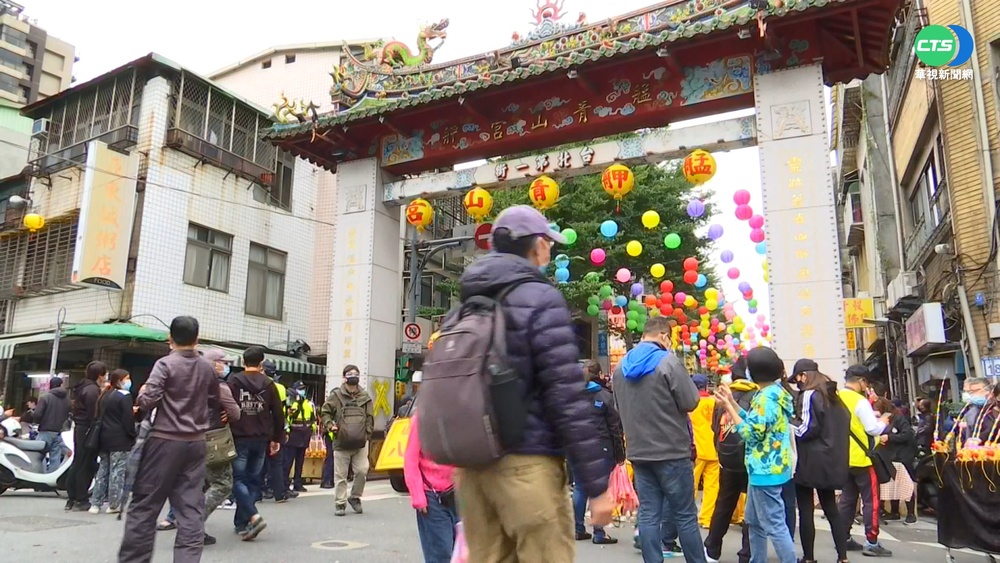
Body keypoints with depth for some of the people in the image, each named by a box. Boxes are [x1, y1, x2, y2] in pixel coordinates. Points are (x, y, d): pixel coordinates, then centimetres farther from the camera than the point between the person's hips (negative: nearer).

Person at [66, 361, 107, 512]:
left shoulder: (83, 387, 15)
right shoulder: (93, 390, -16)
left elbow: (74, 407, 17)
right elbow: (93, 413, -21)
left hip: (79, 428, 10)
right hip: (88, 430, -10)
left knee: (77, 463, 13)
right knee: (86, 465, -4)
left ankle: (72, 499, 18)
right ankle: (81, 500, 1)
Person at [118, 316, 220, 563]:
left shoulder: (165, 364, -9)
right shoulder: (206, 367, 7)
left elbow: (148, 400, -18)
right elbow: (216, 393, 25)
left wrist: (141, 395, 3)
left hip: (166, 441, -4)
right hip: (196, 442, 4)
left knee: (144, 504, 6)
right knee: (191, 507, 3)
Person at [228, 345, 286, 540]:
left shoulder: (233, 382, -4)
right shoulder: (269, 384, 6)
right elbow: (278, 414, 7)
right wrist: (277, 439, 15)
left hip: (239, 438, -3)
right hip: (261, 439, 3)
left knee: (238, 479, 1)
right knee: (253, 480, 12)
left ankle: (253, 516, -15)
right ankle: (241, 523, 15)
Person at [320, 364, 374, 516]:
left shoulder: (365, 396, 6)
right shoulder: (336, 395, 0)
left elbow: (370, 417, 9)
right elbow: (325, 412, 6)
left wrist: (367, 434, 0)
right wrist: (330, 425, -9)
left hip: (360, 443, 1)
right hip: (341, 443, -1)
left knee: (362, 471, -5)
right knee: (340, 475, 4)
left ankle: (355, 497, 18)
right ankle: (340, 504, 15)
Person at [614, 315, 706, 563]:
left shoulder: (621, 367, 9)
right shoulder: (668, 361, -12)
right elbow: (691, 402, -10)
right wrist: (672, 401, 8)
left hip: (639, 452, 6)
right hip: (672, 452, -5)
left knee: (648, 515, 7)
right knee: (685, 515, 5)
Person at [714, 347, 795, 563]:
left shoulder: (767, 397, -20)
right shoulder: (776, 393, 11)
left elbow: (750, 433, -21)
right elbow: (756, 423, 14)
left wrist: (728, 407, -15)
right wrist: (732, 402, 10)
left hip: (765, 470, -11)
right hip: (767, 468, 11)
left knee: (774, 525, -4)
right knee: (754, 522, 19)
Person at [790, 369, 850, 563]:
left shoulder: (809, 395, -10)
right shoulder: (833, 397, 15)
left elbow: (808, 428, -17)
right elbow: (843, 425, 17)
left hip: (810, 461, -8)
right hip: (832, 460, 8)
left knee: (805, 510, 1)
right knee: (831, 509, 14)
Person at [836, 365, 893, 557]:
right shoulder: (860, 401, -17)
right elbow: (873, 429, -18)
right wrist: (883, 421, 1)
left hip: (844, 458, 7)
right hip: (861, 459, -7)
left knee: (847, 498, 13)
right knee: (871, 500, 0)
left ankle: (844, 538, 17)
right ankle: (871, 542, 2)